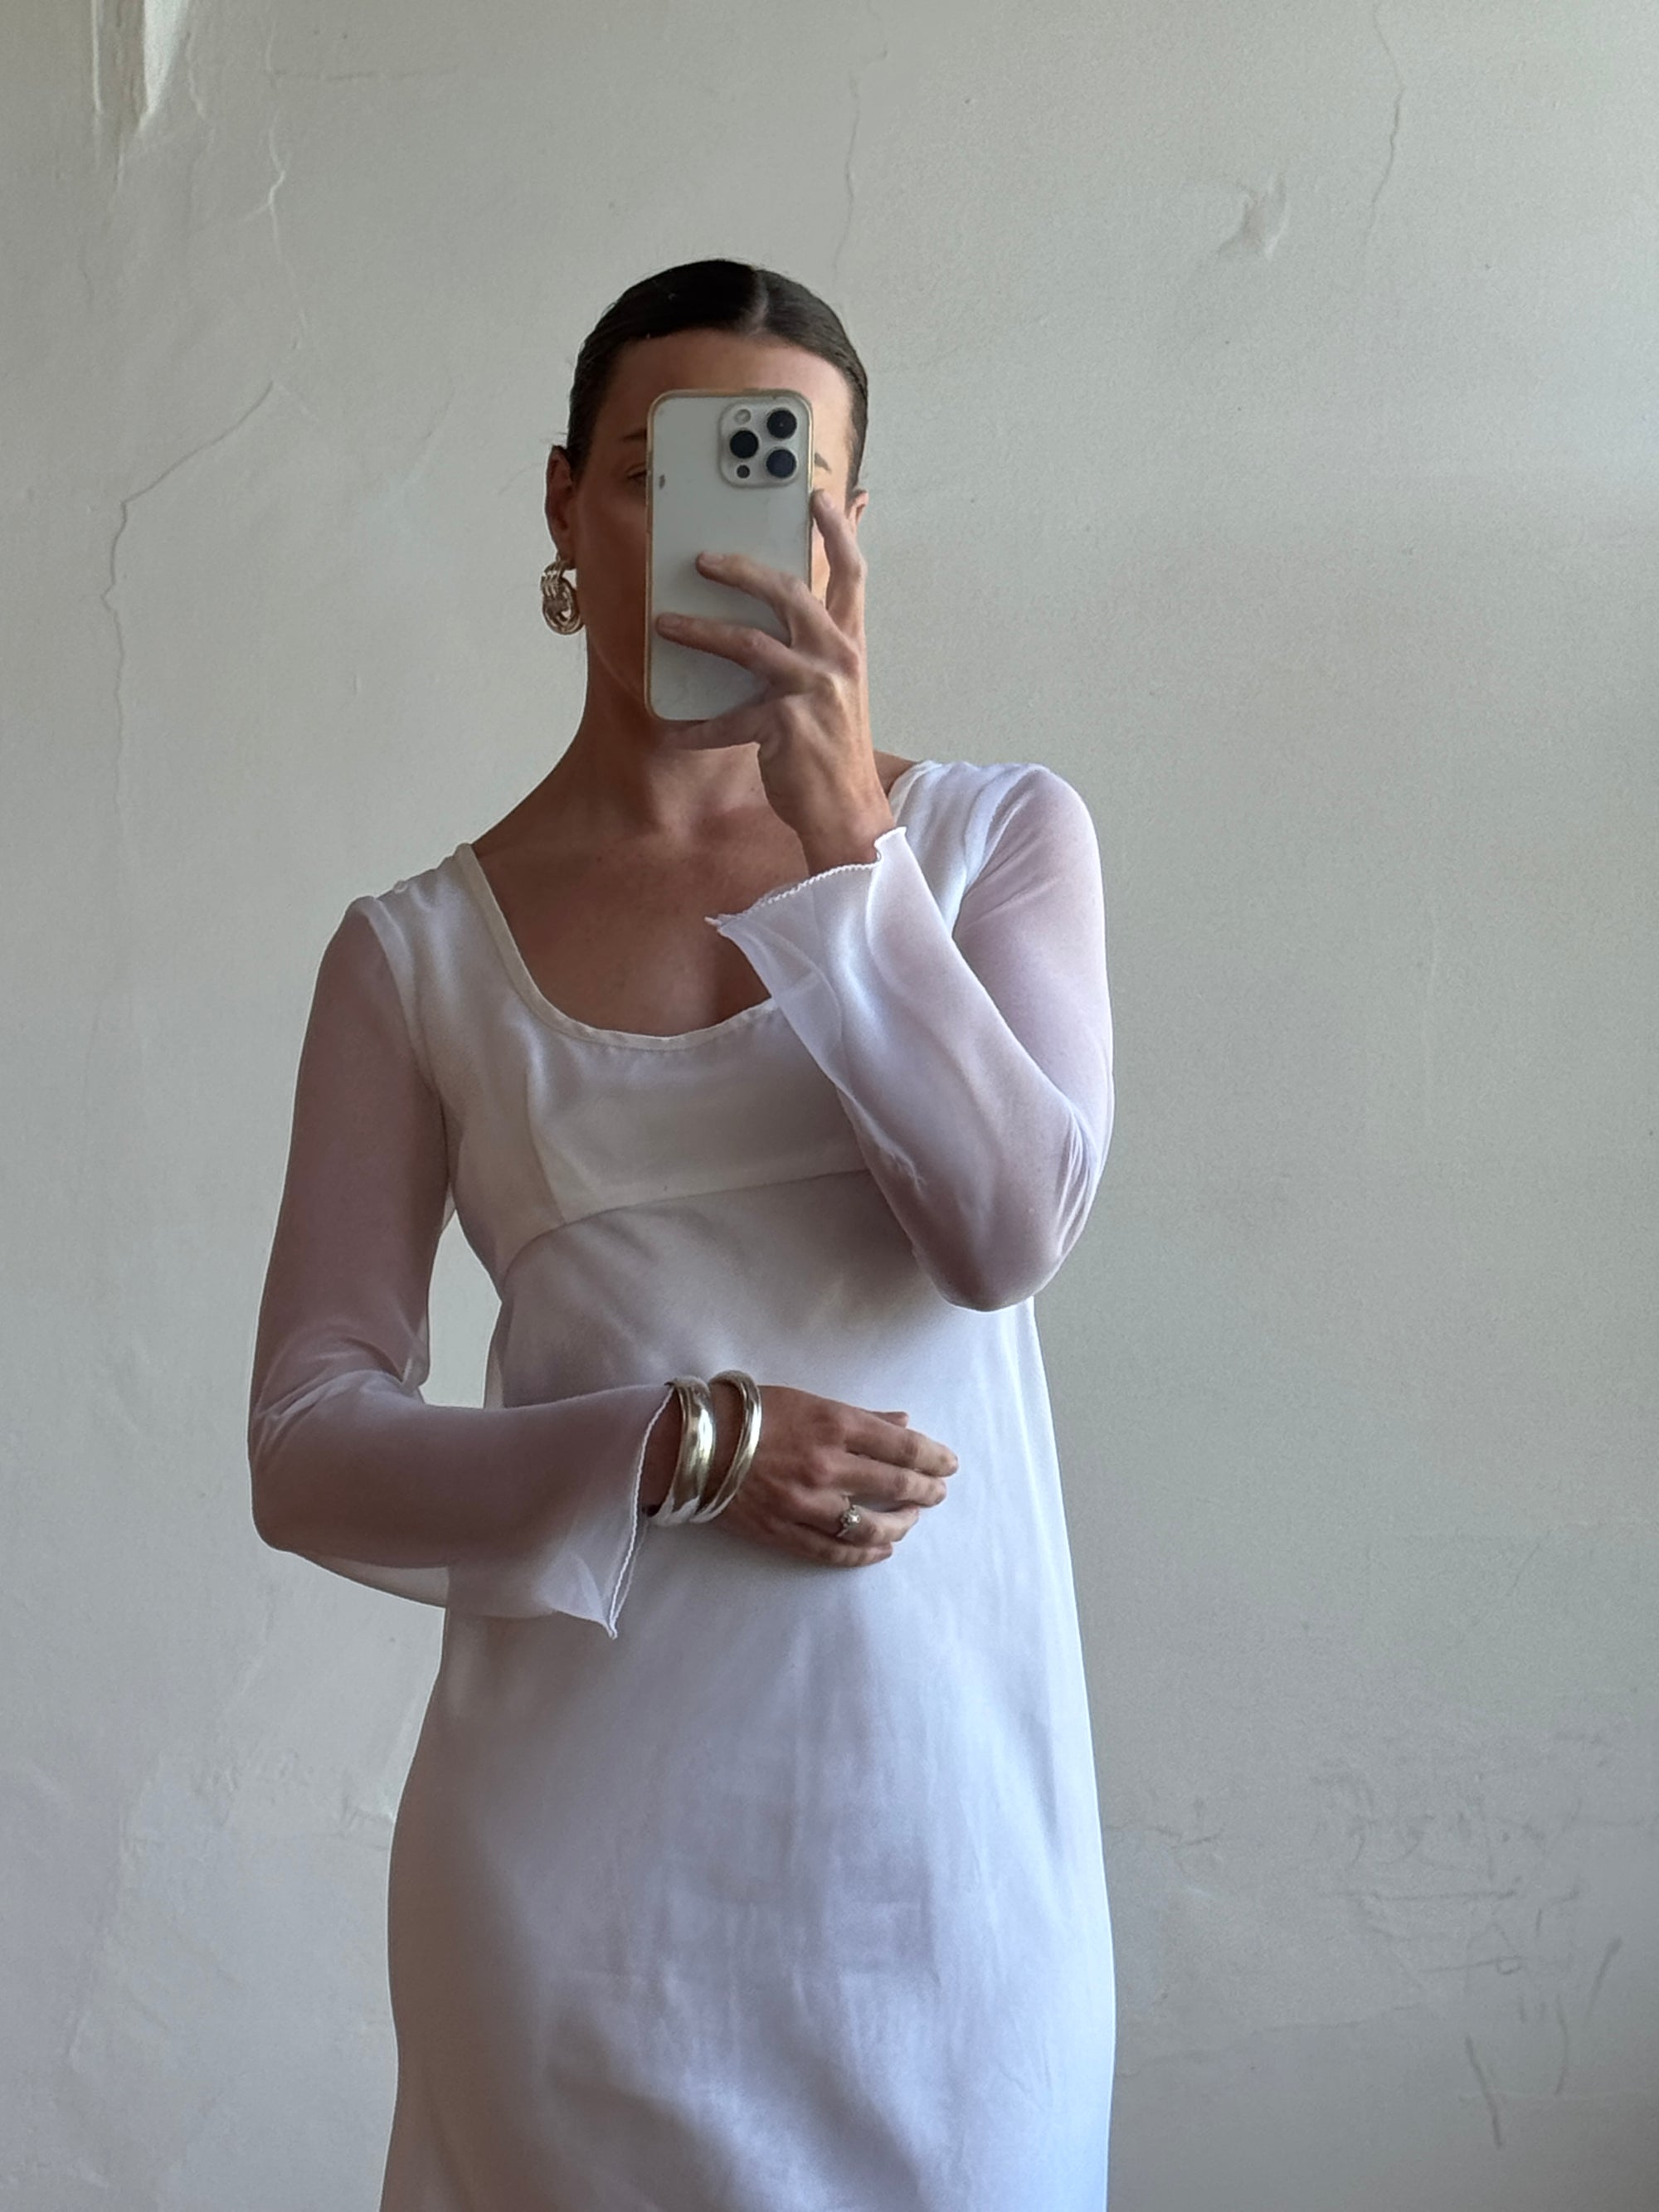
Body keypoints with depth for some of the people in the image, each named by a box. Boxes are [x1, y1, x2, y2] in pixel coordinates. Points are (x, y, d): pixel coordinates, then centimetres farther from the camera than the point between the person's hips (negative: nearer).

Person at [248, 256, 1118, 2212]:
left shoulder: (998, 836, 4)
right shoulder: (418, 953, 2)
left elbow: (1010, 1229, -11)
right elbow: (305, 1447, -1)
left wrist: (841, 836, -17)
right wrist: (682, 1451, -14)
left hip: (938, 1800, 1)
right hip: (584, 1816, 0)